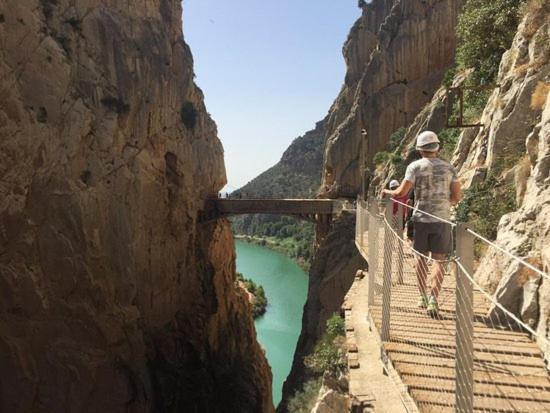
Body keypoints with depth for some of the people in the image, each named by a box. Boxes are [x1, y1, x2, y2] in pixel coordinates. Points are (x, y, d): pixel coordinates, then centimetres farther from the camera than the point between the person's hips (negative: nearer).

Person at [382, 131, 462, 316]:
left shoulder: (415, 167, -4)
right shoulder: (449, 168, 4)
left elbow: (401, 193, -9)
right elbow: (457, 196, 3)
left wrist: (387, 192, 10)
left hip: (421, 218, -1)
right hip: (442, 219, 1)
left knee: (421, 257, 13)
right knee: (439, 260, 3)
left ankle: (423, 296, 21)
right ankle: (433, 297, -11)